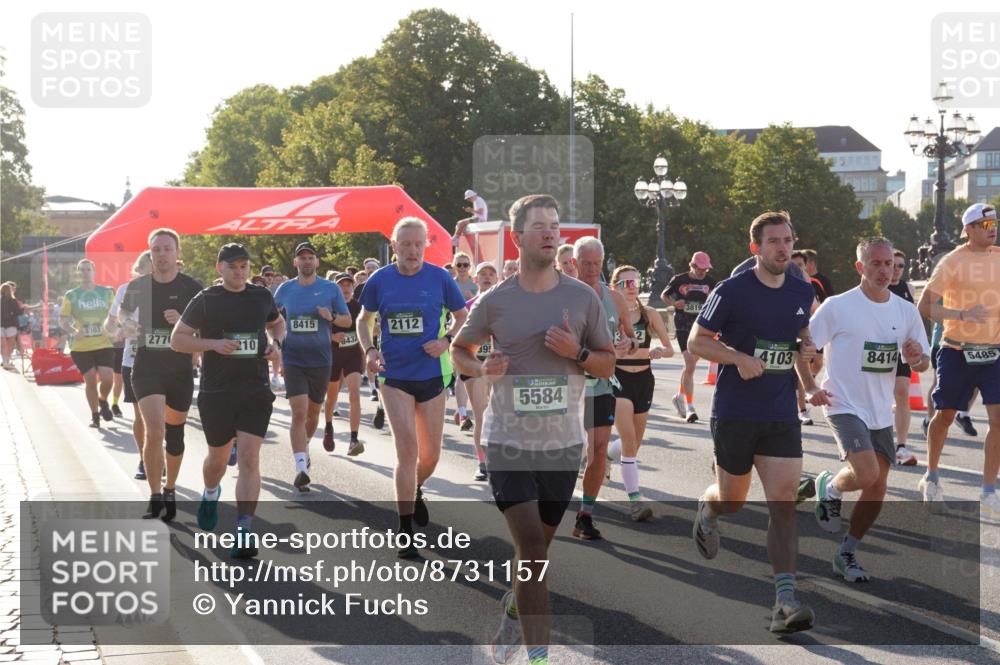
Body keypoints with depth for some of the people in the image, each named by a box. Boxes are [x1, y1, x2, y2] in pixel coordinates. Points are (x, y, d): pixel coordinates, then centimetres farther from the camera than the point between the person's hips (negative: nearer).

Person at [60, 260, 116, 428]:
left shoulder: (107, 292, 5)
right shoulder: (71, 296, 2)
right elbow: (62, 320, 3)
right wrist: (74, 331, -16)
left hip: (104, 344, 1)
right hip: (81, 347, 0)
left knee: (107, 378, -12)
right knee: (90, 381, 0)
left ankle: (103, 401, 21)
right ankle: (95, 416, 19)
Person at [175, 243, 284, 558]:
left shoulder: (262, 296, 7)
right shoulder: (205, 300, -2)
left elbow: (277, 323, 27)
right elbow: (177, 340, -2)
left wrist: (275, 342, 4)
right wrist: (213, 344, -17)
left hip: (256, 390, 1)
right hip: (216, 391, -1)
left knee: (249, 457, -12)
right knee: (218, 456, 15)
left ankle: (245, 531, -13)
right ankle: (210, 494, 50)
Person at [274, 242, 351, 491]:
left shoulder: (331, 289, 0)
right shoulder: (285, 289, 4)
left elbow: (348, 320, 4)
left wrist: (331, 317, -16)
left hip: (320, 360, 1)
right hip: (293, 360, -1)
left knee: (313, 413, 15)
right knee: (299, 412, -15)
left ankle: (304, 447, 44)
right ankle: (301, 469, -19)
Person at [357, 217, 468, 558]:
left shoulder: (440, 279, -5)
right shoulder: (379, 281, -2)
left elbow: (462, 317, 7)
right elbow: (364, 319, 13)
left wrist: (446, 340, -12)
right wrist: (368, 350, -5)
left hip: (431, 374, 1)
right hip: (394, 374, -1)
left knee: (430, 454, 9)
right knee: (407, 449, -9)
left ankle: (416, 492, 44)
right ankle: (405, 531, 0)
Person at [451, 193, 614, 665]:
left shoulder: (583, 297, 1)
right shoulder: (495, 300, -2)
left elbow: (609, 364, 7)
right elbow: (459, 349, 13)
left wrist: (577, 353, -14)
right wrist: (481, 369, -9)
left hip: (563, 443, 2)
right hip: (508, 442, -2)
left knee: (538, 547, 15)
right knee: (530, 544, -12)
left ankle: (509, 626, 40)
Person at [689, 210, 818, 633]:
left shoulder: (803, 293, 6)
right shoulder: (732, 291, -10)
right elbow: (696, 341, -5)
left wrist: (806, 351, 2)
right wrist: (739, 358, -20)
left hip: (782, 416, 3)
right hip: (734, 414, -3)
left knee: (784, 503, -9)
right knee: (732, 500, 12)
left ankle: (784, 599, -11)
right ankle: (705, 511, 50)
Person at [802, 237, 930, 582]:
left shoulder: (906, 311, 4)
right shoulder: (838, 306, -10)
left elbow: (923, 364, 11)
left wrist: (917, 358, -12)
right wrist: (811, 389, -11)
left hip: (881, 414, 6)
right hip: (845, 407, -6)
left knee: (876, 490, 6)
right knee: (866, 474, -25)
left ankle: (846, 554, 24)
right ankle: (828, 488, 9)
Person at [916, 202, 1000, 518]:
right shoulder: (953, 261, -8)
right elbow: (925, 306, -13)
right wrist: (963, 315, -23)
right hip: (957, 350, -3)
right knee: (945, 415, 8)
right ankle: (931, 479, 31)